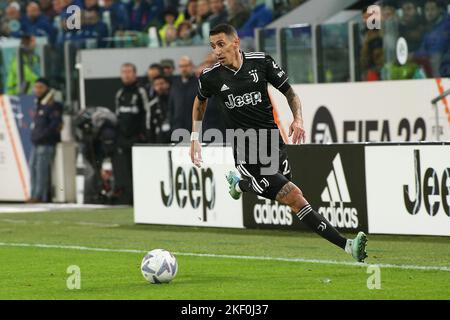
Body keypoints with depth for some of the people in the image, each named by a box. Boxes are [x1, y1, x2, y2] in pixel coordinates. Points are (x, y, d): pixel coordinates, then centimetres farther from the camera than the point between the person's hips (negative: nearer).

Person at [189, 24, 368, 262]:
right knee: (294, 197, -16)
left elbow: (289, 92, 8)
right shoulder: (211, 77, -4)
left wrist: (298, 118, -9)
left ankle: (239, 184, 41)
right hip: (246, 154, -4)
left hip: (273, 143, 4)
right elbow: (200, 101, 19)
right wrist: (195, 138, 16)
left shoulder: (261, 62, -3)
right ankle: (346, 245, -18)